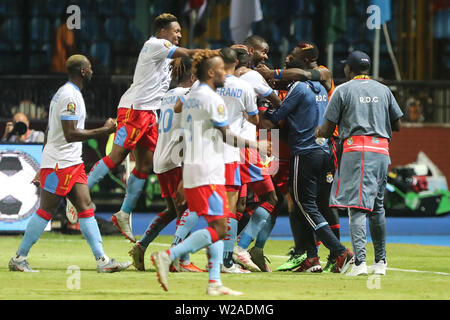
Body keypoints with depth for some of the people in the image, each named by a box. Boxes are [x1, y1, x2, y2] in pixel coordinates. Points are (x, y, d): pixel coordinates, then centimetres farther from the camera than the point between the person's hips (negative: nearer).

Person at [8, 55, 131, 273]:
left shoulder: (66, 93, 18)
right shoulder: (70, 96, -15)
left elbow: (53, 132, 21)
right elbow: (70, 134, -23)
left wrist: (42, 170, 23)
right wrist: (104, 131, -19)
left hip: (72, 164, 10)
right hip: (59, 164, -10)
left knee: (86, 208, 2)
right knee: (45, 211, -5)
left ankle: (102, 260, -3)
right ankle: (19, 258, 3)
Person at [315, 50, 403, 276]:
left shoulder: (343, 90, 3)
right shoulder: (383, 90, 14)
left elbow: (327, 129, 3)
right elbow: (397, 125, 17)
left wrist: (318, 133, 26)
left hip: (356, 150, -5)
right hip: (381, 150, 5)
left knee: (357, 207, -11)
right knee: (377, 207, 18)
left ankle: (360, 261, -24)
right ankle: (380, 261, 24)